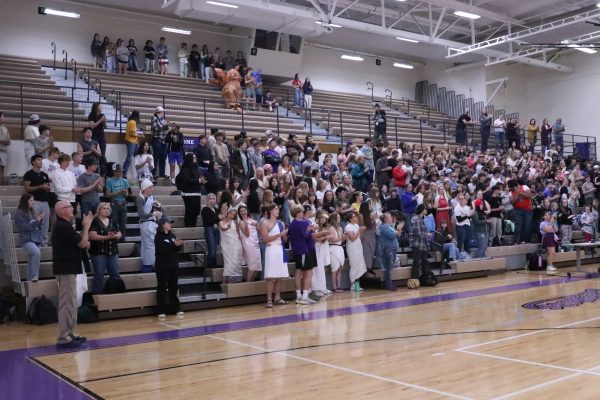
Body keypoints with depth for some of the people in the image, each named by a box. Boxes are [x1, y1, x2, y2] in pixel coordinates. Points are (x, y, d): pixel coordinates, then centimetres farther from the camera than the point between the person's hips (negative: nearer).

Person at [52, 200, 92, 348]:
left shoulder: (62, 226, 15)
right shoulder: (64, 227, -17)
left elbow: (78, 242, 18)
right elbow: (82, 243, -16)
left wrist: (85, 227, 4)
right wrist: (86, 226, -5)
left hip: (66, 268, 11)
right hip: (66, 269, -11)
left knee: (71, 303, 16)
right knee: (67, 303, -8)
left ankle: (70, 334, 22)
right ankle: (64, 338, -6)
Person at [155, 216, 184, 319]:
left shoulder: (172, 235, 11)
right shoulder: (158, 236, -7)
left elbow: (177, 249, 12)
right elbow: (162, 249, -21)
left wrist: (179, 245, -9)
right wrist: (174, 244, -25)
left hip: (174, 265, 6)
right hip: (163, 266, -6)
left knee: (174, 287, 11)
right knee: (162, 288, -2)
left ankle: (175, 309, 19)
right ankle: (161, 311, 2)